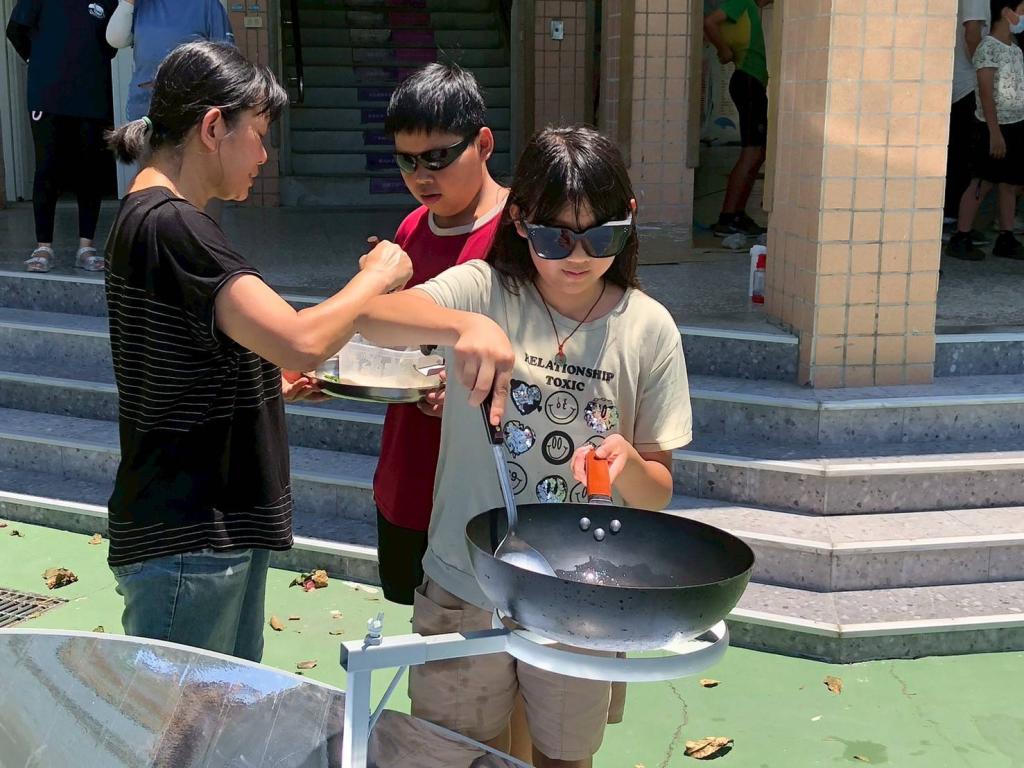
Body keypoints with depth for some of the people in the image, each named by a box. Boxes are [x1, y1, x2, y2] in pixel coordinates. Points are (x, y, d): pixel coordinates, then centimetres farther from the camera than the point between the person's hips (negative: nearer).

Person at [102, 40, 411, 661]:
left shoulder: (152, 217, 13)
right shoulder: (168, 226, -19)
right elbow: (301, 341, -29)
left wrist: (278, 383, 8)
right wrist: (378, 276, -12)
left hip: (224, 529, 10)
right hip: (187, 541, -10)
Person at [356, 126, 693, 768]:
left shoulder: (648, 328, -4)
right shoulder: (483, 291, -9)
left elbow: (657, 493, -1)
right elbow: (369, 316, -28)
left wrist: (627, 464, -23)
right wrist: (465, 325, -45)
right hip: (466, 590, -1)